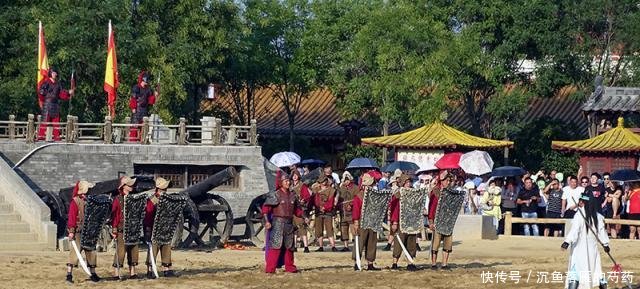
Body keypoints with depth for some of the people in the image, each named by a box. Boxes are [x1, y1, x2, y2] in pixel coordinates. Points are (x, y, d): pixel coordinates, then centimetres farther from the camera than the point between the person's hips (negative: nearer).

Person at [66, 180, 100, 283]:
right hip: (78, 231, -6)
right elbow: (72, 217, -11)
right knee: (75, 251, -8)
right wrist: (71, 231, -16)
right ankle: (69, 274, -5)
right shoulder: (75, 201, -7)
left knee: (91, 251, 8)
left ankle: (93, 273, 16)